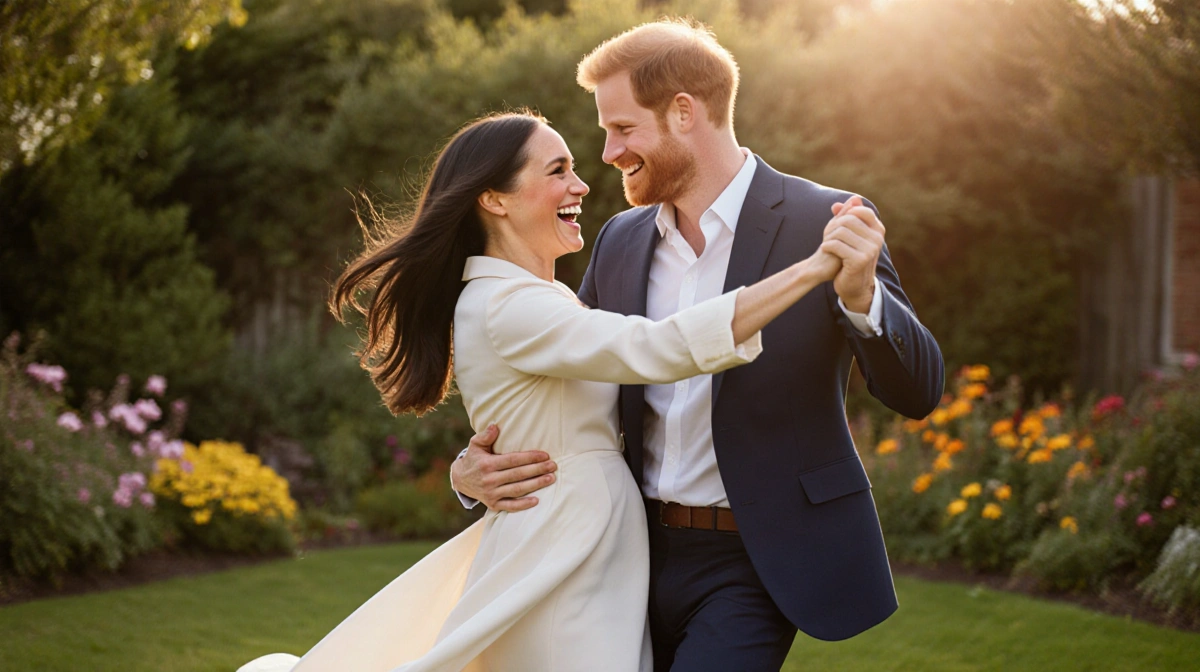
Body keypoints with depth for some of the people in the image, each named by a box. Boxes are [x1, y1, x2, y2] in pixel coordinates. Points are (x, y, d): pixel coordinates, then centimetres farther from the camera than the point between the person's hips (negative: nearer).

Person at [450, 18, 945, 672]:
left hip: (753, 567, -5)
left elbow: (918, 391, -10)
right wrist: (471, 468, -4)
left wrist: (859, 293, -29)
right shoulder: (620, 240, 8)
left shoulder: (821, 222, -7)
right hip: (641, 551, 6)